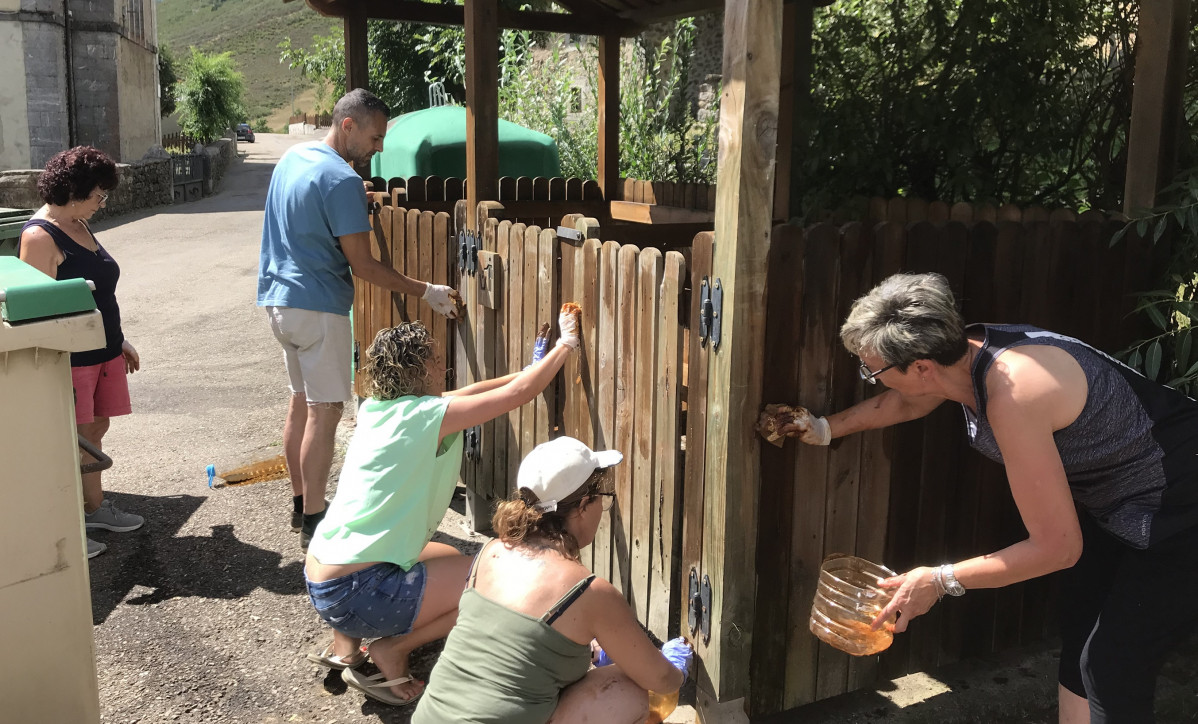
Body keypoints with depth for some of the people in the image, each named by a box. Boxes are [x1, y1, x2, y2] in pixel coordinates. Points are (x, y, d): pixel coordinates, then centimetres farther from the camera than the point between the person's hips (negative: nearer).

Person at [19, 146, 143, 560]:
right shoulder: (40, 236, -16)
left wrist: (119, 341, 22)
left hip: (103, 352, 9)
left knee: (96, 429, 16)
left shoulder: (79, 227, 12)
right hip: (70, 358, -9)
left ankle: (95, 508, 29)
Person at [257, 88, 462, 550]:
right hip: (318, 306, -10)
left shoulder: (291, 157, 11)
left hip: (278, 299, 10)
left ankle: (300, 504, 26)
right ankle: (314, 523, -1)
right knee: (325, 409, -5)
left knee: (301, 400, 17)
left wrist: (358, 202, 27)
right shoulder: (342, 180, -17)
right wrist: (425, 292, -13)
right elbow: (362, 265, -18)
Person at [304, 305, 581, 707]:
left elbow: (465, 394, 20)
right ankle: (392, 650, 1)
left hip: (320, 581, 9)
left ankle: (346, 641, 19)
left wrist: (528, 371, 24)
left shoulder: (376, 407, 8)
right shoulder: (427, 416, -14)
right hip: (356, 593, -9)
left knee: (452, 557, 27)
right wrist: (566, 344, 3)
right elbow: (520, 393, -10)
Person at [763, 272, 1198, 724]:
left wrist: (942, 580, -22)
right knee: (1078, 644, 15)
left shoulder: (1011, 395, -37)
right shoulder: (963, 351, -12)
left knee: (1112, 674, -3)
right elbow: (908, 402, 14)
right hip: (1107, 501, 9)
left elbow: (1058, 548, -29)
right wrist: (827, 428, 20)